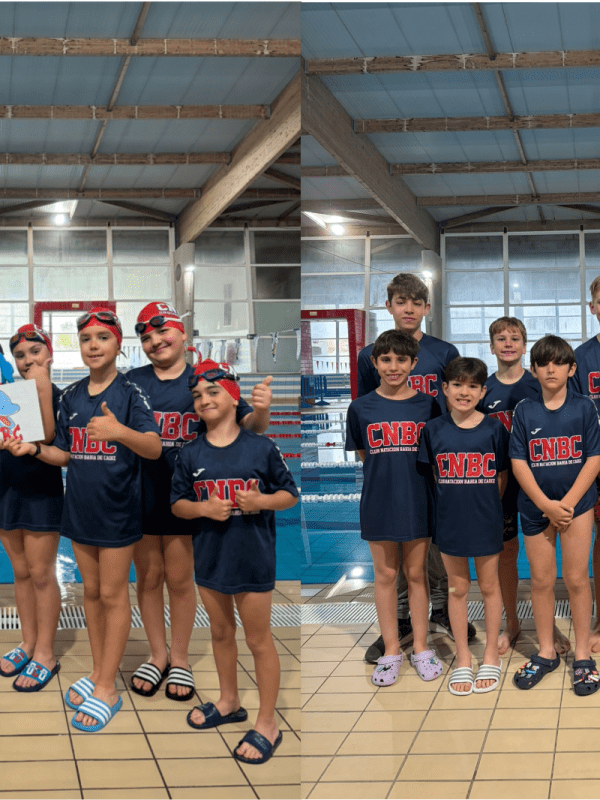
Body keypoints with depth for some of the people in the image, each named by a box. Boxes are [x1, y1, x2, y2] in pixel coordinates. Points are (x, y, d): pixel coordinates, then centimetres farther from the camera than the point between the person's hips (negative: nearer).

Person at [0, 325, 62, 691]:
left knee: (41, 574, -2)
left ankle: (45, 655, 5)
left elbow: (48, 438, -22)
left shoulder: (59, 396, -6)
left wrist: (43, 388, -22)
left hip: (42, 493, -6)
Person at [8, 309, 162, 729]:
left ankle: (107, 688, 11)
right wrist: (35, 448, -8)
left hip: (118, 511, -5)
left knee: (112, 595, 2)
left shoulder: (130, 393, -12)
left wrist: (120, 432, -44)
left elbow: (154, 448, -25)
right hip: (81, 506, 6)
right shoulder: (71, 396, 5)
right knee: (91, 590, 15)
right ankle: (98, 672, 29)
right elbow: (65, 454, 11)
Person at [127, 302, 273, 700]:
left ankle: (180, 659, 26)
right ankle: (158, 655, 30)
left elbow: (249, 425, -6)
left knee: (180, 579, 9)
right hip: (140, 495, 2)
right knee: (148, 577, 13)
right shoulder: (131, 382, 1)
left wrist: (260, 410, -28)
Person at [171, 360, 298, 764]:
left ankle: (267, 724, 15)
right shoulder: (190, 454, 0)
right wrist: (204, 508, -14)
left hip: (253, 559, -4)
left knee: (259, 640, 4)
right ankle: (229, 702, 40)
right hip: (210, 558, 4)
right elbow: (178, 504, 6)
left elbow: (290, 495, -1)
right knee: (221, 632, 20)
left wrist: (261, 501, -21)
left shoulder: (262, 448, -8)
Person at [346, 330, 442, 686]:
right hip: (379, 502, 0)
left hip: (418, 502, 0)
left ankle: (421, 647, 22)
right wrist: (386, 475, 3)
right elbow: (364, 455, 9)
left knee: (416, 573, 9)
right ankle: (391, 650, 20)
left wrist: (409, 477, -1)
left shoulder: (428, 406, -1)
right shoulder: (362, 407, 0)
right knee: (386, 575, 8)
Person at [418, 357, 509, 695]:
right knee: (458, 588, 12)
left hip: (486, 522, -1)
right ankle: (463, 657, 24)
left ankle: (491, 655, 26)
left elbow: (501, 477, 1)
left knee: (489, 586, 12)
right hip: (450, 523, 1)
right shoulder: (434, 430, -4)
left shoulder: (494, 429, -7)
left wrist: (487, 507, -2)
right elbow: (430, 476, 5)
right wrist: (453, 502, 1)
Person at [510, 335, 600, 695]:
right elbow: (519, 463, -3)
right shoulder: (524, 412, 1)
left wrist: (567, 503, -14)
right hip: (536, 506, 1)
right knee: (542, 580, 8)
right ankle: (546, 653, 22)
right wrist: (546, 504, -13)